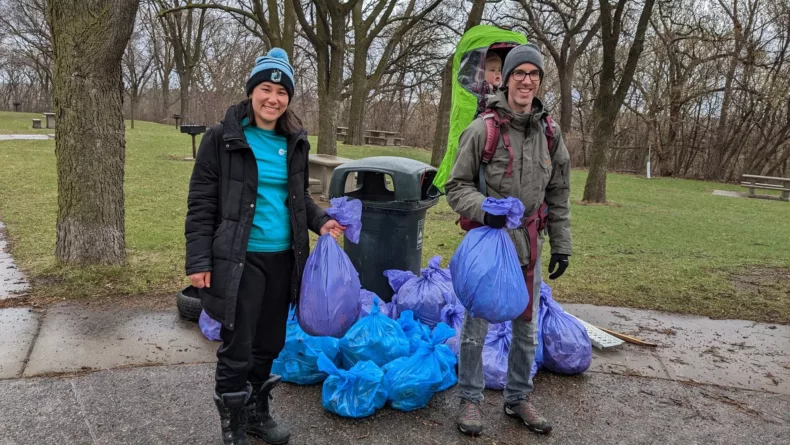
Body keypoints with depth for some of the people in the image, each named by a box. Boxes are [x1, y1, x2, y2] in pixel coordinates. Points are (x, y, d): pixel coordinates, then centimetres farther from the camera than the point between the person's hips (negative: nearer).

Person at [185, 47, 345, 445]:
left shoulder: (294, 143, 9)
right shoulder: (222, 138, -7)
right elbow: (201, 204, -7)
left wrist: (320, 221, 1)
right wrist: (198, 260, -12)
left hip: (283, 259, 5)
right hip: (240, 259, -5)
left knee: (270, 343, 16)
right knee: (237, 349, 1)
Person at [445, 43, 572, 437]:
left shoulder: (550, 134, 4)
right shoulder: (483, 128, -11)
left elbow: (558, 197, 11)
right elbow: (457, 187, -7)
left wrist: (561, 245, 10)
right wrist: (484, 209, -25)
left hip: (528, 245, 5)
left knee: (526, 326, 15)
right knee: (476, 325, 4)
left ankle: (518, 399, 33)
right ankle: (470, 399, 24)